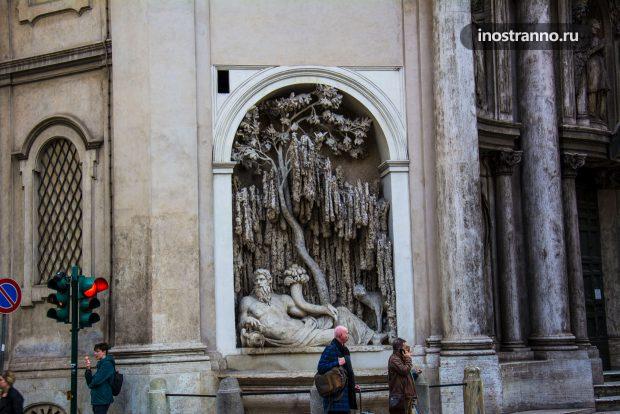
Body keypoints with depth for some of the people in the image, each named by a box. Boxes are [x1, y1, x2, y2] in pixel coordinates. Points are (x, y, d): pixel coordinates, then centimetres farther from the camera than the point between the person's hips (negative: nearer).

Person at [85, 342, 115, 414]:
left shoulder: (107, 364, -11)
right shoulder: (100, 364, 19)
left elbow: (96, 381, -19)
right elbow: (90, 382, 14)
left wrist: (91, 384, 3)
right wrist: (88, 369, 0)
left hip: (102, 401, -10)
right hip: (97, 400, 10)